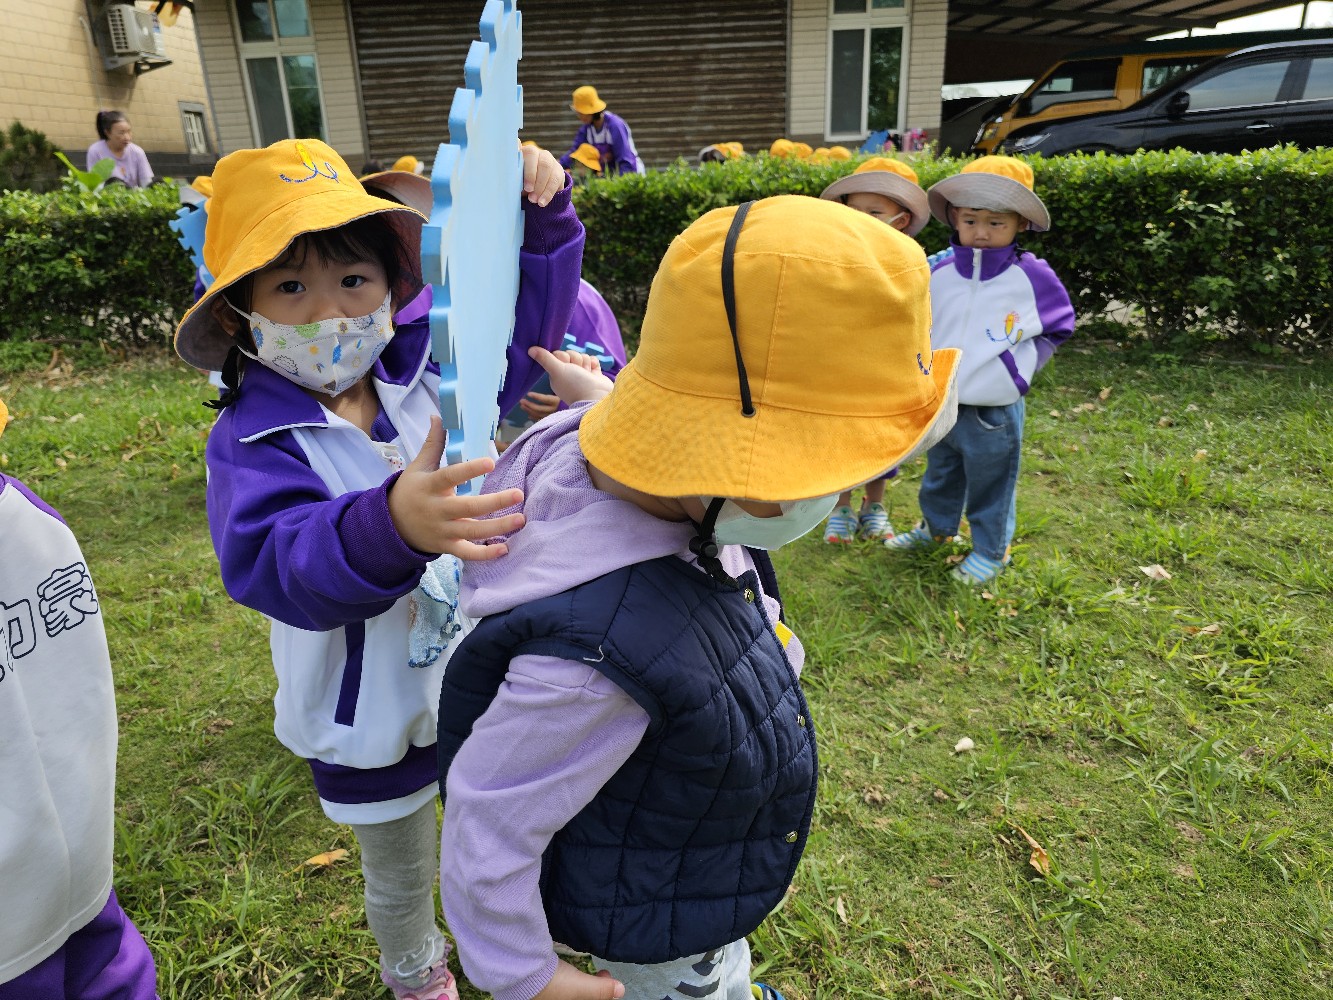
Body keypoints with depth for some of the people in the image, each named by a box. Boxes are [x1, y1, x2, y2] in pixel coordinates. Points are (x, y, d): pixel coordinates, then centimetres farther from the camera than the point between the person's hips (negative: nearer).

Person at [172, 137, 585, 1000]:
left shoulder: (427, 372, -10)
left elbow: (524, 321, -2)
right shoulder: (253, 441, -22)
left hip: (480, 681, 3)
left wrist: (540, 218, -18)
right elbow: (277, 564, -38)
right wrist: (390, 525, -58)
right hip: (373, 717, -3)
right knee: (401, 881, 25)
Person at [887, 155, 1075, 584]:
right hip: (939, 404, 4)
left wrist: (1020, 366, -5)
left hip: (994, 412, -4)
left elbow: (1059, 327, 3)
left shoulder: (1032, 277, -11)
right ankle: (935, 527, 47)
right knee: (940, 475, 24)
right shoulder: (940, 274, -3)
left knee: (990, 485, 11)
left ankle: (991, 550, 31)